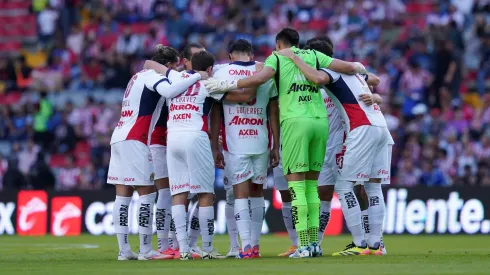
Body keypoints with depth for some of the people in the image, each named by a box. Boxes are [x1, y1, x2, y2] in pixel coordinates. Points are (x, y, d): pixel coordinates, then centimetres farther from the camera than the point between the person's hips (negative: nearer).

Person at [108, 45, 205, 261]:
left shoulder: (140, 76, 21)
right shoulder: (153, 76, -7)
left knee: (123, 195, 5)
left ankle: (124, 250, 3)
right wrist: (198, 77, -22)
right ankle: (145, 250, -5)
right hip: (134, 140, -9)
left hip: (119, 137, 9)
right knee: (146, 194, -4)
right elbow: (170, 92, -27)